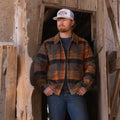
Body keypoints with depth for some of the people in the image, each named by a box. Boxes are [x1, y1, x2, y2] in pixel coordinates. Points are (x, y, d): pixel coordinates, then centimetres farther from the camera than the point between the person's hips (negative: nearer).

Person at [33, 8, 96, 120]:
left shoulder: (83, 44, 11)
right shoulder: (47, 44, 10)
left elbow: (90, 66, 9)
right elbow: (38, 66, 6)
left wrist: (85, 86, -3)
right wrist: (44, 86, -5)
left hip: (76, 94, 0)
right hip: (54, 94, 1)